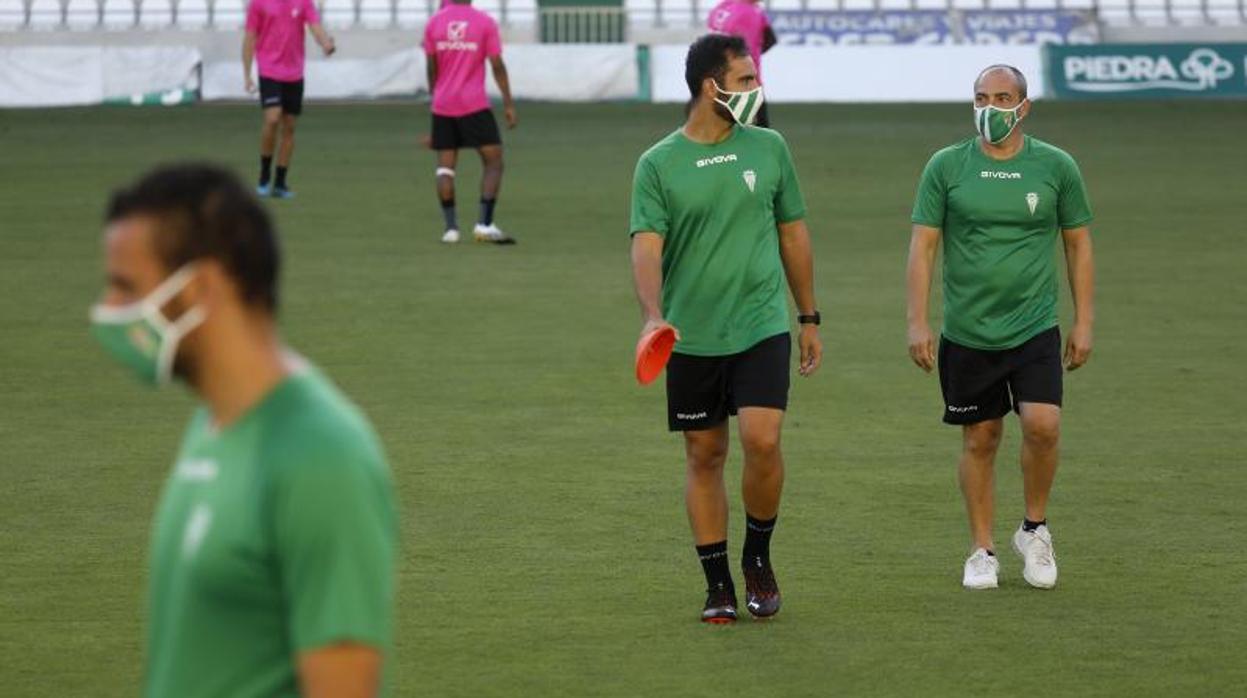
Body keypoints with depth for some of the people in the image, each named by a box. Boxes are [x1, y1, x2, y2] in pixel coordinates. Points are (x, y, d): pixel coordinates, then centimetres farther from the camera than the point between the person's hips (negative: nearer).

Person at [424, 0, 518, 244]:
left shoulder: (434, 23, 3)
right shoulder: (485, 23, -4)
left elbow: (432, 68, 8)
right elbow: (497, 66, -5)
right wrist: (509, 104, 0)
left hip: (442, 106, 3)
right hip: (474, 105, -3)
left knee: (445, 166, 9)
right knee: (493, 162, 3)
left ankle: (450, 227, 1)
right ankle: (485, 224, -10)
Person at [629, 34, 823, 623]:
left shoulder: (768, 148, 5)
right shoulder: (658, 165, -3)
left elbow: (793, 233, 14)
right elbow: (646, 245, -12)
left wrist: (809, 319, 16)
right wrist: (652, 315, -30)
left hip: (762, 325, 1)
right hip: (691, 336, -1)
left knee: (762, 439, -16)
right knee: (704, 457, 5)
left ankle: (758, 557, 7)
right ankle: (718, 585, 16)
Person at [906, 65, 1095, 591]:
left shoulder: (1056, 167, 1)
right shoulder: (946, 166, -1)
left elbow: (1078, 245, 8)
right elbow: (922, 245, 1)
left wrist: (1084, 323, 5)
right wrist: (917, 321, -6)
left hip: (1035, 327, 0)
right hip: (967, 332, 1)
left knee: (1042, 425, -16)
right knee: (979, 439, 6)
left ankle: (1035, 529, 7)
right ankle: (982, 552, 19)